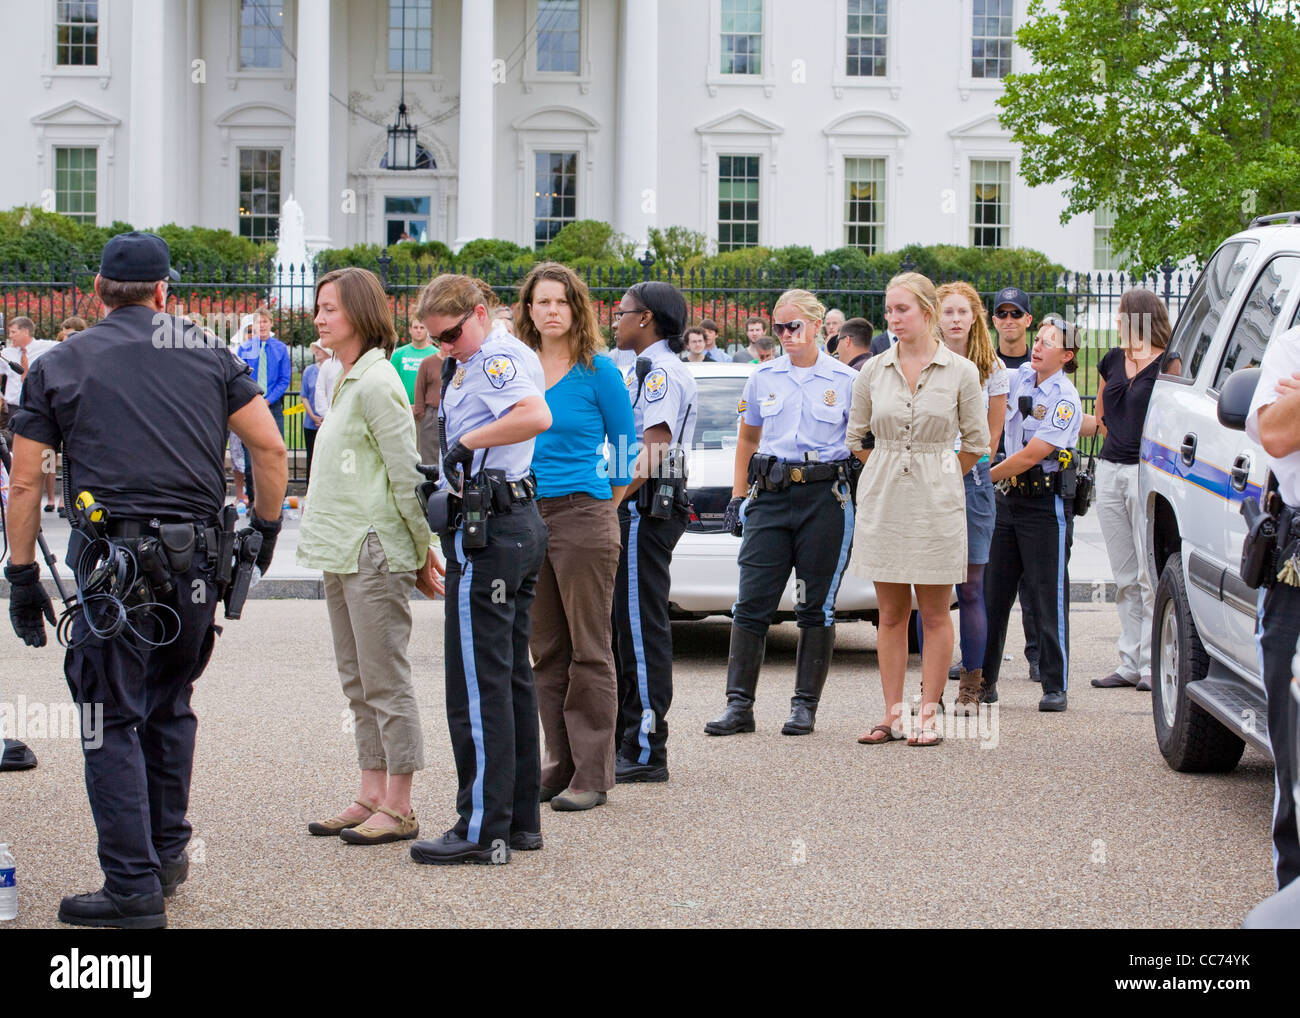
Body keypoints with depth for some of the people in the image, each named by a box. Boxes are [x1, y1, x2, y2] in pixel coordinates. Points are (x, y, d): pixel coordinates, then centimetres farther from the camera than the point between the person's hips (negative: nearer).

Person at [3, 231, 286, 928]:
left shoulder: (58, 366, 6)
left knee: (113, 723, 2)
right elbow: (270, 448, 8)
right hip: (196, 563, 3)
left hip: (114, 562, -3)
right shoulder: (207, 355, 11)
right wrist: (265, 529, 22)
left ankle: (134, 887, -1)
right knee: (170, 708, 20)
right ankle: (168, 853, 28)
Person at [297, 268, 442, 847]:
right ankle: (372, 797, 18)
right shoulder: (349, 382, 16)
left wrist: (422, 550, -12)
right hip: (344, 554, 10)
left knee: (385, 681, -4)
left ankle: (398, 809, 1)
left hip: (375, 554, -10)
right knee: (358, 683, 12)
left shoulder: (376, 383, -14)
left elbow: (407, 473, -15)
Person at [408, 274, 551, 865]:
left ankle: (483, 830, -4)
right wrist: (447, 367, 12)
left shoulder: (496, 357, -13)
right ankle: (521, 818, 20)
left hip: (487, 531, -11)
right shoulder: (509, 356, 18)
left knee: (479, 682, -7)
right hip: (520, 521, 11)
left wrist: (467, 440, -23)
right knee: (511, 674, 14)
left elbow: (536, 416, -32)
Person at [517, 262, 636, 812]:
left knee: (589, 650, -1)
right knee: (547, 651, 10)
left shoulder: (599, 372, -4)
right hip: (526, 518, 5)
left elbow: (626, 448, 3)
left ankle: (592, 775, 3)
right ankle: (559, 763, 18)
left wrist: (604, 507, 5)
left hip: (583, 517, -5)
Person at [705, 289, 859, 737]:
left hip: (826, 498, -2)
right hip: (770, 497, 3)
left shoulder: (846, 381, 2)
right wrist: (738, 496, 14)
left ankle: (805, 705, 10)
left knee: (817, 605, 2)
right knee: (752, 601, -3)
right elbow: (747, 439, 21)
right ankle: (739, 704, 0)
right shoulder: (763, 378, 11)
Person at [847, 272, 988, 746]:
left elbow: (976, 441, 5)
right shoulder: (873, 371, 4)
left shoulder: (960, 371, -2)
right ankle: (893, 714, 11)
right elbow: (856, 436, 15)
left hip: (936, 502, -2)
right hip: (882, 501, 2)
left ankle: (928, 715, 8)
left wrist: (937, 477, 9)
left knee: (934, 613, 3)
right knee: (891, 613, 6)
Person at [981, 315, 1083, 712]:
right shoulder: (1021, 376, 7)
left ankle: (1056, 686, 3)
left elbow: (1030, 456, -18)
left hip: (1047, 503, -7)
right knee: (992, 593, 7)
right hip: (1009, 496, 7)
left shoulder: (1064, 399, -14)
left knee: (1048, 597, -4)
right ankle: (984, 681, 13)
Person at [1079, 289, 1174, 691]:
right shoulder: (1111, 362, 14)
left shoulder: (1167, 365, -7)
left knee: (1150, 575, -6)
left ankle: (1153, 665, -2)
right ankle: (1130, 663, 13)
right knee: (1125, 578, 9)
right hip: (1110, 472, 7)